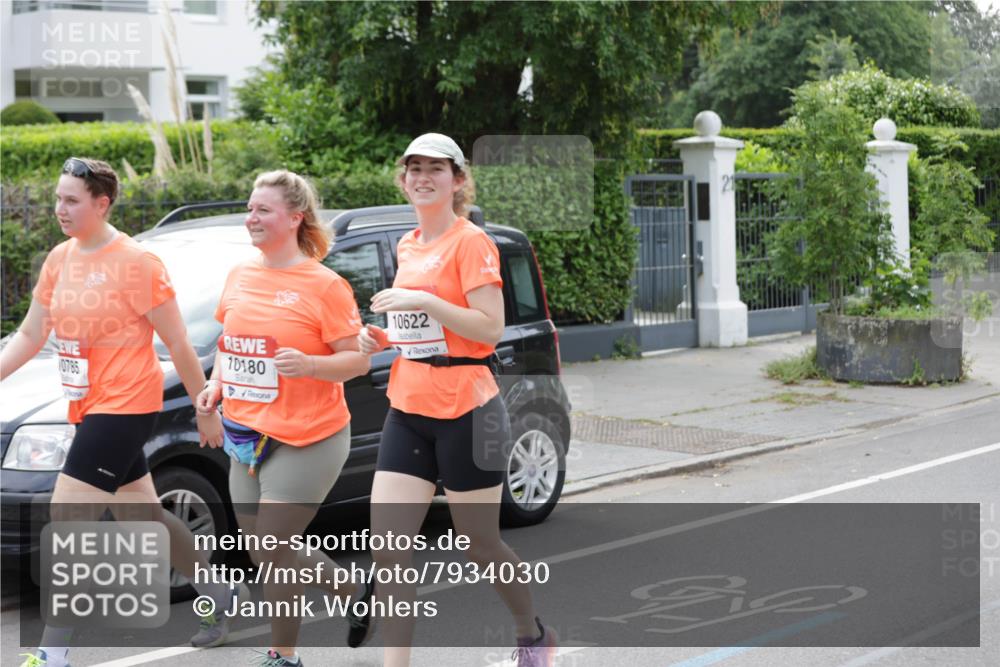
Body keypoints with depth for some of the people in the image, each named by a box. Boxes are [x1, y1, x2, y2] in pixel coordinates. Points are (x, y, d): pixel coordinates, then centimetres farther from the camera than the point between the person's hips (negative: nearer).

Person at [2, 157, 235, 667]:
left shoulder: (135, 262, -14)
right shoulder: (60, 259, 7)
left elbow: (178, 343, -10)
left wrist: (205, 410, -6)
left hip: (124, 406, -8)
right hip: (89, 408, 8)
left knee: (67, 518, -11)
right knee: (145, 516, 18)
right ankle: (220, 595, 36)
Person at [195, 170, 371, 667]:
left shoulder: (324, 285, -11)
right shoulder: (240, 277, 8)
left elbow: (358, 360, -11)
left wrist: (307, 364, -27)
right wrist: (216, 384, 4)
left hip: (307, 440, -7)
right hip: (249, 436, 7)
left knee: (273, 551, -5)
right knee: (265, 554, 12)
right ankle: (336, 579, 38)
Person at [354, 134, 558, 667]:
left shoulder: (470, 242, -9)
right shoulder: (407, 246, 13)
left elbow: (490, 328, -16)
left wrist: (424, 302, -23)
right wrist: (381, 338, 6)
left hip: (464, 412, -6)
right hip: (407, 410, 7)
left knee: (480, 546, 7)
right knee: (387, 548, -4)